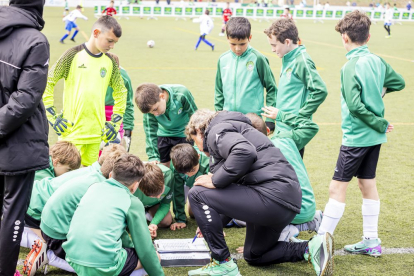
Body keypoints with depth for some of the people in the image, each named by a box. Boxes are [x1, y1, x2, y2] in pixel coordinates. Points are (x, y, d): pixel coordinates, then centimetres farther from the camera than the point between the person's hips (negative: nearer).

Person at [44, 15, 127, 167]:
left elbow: (121, 91, 20)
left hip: (96, 133, 4)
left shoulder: (110, 62, 9)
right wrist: (52, 117, -6)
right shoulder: (73, 55, -4)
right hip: (71, 131, -4)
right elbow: (47, 82, -2)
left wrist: (115, 122, 13)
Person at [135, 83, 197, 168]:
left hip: (183, 135, -2)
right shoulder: (150, 104, -25)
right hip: (163, 135, 2)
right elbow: (150, 132, -17)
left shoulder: (182, 94, -31)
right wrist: (153, 157, -22)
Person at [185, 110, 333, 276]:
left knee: (197, 195, -7)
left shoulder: (216, 131, -4)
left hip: (272, 197, -11)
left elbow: (245, 152, -28)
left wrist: (215, 181, -16)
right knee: (253, 257, 28)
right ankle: (310, 248, 11)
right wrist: (210, 223, 36)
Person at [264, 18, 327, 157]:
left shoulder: (301, 61, -15)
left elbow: (320, 91, -22)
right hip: (282, 129, 9)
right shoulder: (287, 60, 12)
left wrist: (301, 115, -19)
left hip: (295, 130, -9)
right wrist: (278, 112, 13)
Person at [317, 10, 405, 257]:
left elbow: (355, 105, -25)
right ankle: (372, 241, 22)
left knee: (337, 187, -3)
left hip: (356, 137, -8)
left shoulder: (351, 67, -18)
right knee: (368, 184, 15)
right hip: (375, 137, 8)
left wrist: (380, 124, -16)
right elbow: (399, 82, 17)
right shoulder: (377, 61, 3)